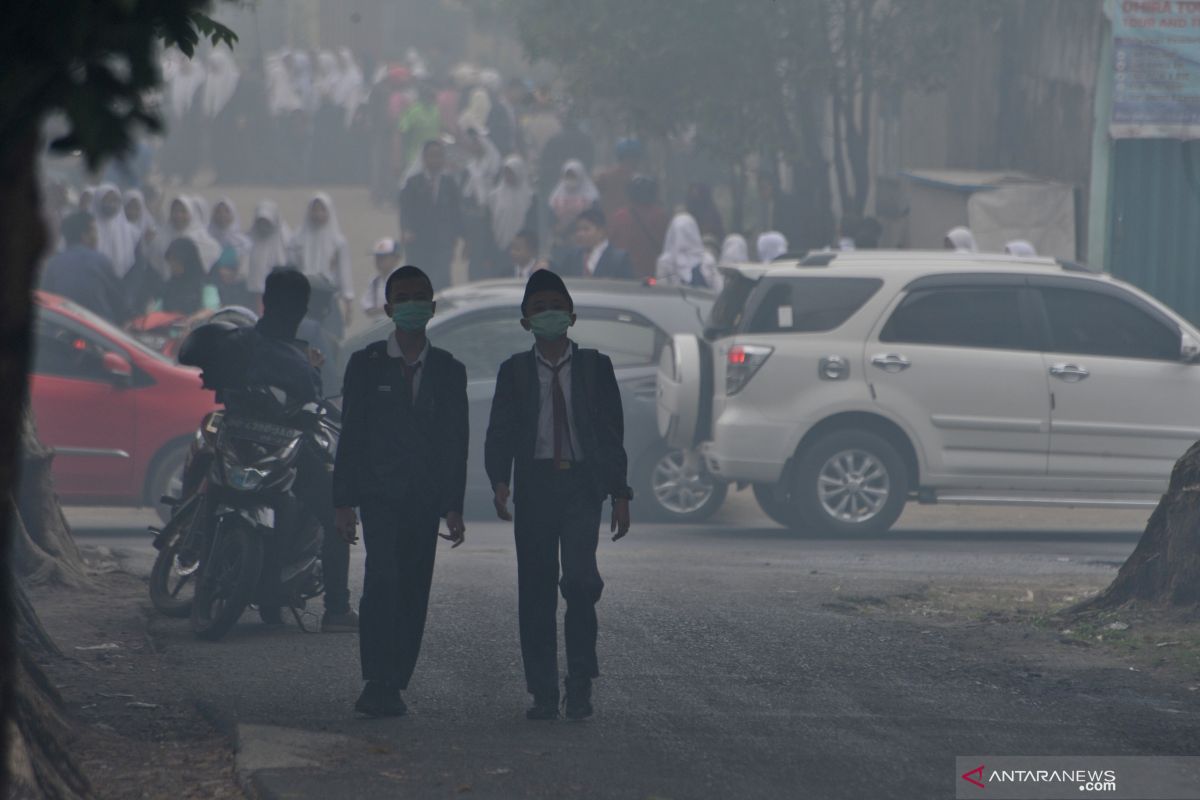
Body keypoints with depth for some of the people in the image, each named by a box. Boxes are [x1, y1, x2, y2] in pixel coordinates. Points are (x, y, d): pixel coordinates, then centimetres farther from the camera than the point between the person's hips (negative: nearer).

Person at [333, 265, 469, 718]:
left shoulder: (449, 371, 11)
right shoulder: (366, 365, 6)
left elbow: (455, 442, 10)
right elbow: (351, 435, 4)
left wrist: (453, 507, 2)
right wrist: (344, 502, -2)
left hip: (425, 498, 3)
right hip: (380, 493, -3)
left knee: (414, 592, 1)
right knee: (383, 579, -19)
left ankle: (391, 687, 6)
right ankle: (379, 685, -24)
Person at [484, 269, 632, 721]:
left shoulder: (595, 367, 8)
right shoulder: (515, 371, 8)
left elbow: (612, 432, 9)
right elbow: (499, 433, 3)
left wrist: (619, 495, 4)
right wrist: (499, 482, -14)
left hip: (582, 484, -1)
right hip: (534, 485, 1)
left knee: (580, 578, -19)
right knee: (536, 590, 0)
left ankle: (580, 683, -10)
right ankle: (543, 694, 6)